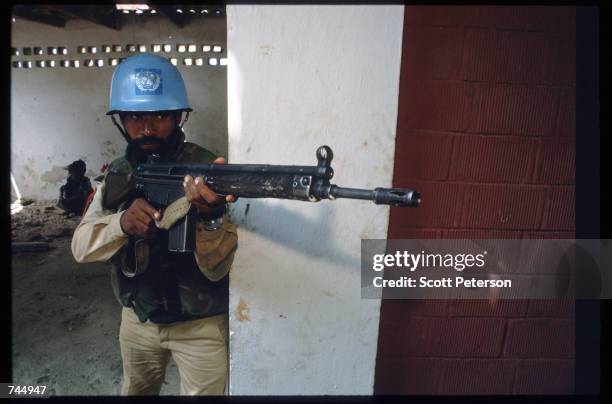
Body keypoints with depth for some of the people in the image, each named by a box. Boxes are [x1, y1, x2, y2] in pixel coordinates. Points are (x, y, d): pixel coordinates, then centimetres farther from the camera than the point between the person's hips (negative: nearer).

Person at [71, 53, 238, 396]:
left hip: (201, 325, -5)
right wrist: (122, 223, -30)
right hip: (138, 319, 5)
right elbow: (82, 246, -9)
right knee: (136, 391, 27)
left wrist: (211, 217, -45)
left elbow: (217, 268, -24)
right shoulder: (117, 174, -3)